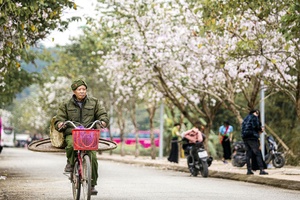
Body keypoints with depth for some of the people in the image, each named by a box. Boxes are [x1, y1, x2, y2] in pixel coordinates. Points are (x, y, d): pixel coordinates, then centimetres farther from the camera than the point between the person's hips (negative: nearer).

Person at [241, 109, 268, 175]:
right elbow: (257, 126, -13)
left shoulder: (246, 118, 23)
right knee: (258, 153, -8)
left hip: (245, 137, 8)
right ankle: (261, 170, -13)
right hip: (252, 137, -8)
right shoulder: (254, 117, -1)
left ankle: (249, 170, 5)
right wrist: (260, 130, 8)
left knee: (248, 154, 9)